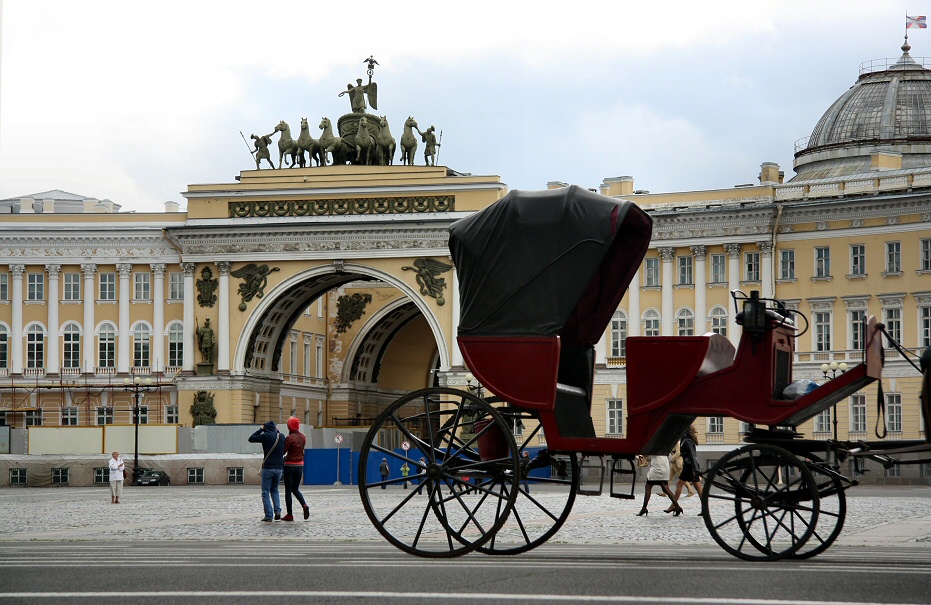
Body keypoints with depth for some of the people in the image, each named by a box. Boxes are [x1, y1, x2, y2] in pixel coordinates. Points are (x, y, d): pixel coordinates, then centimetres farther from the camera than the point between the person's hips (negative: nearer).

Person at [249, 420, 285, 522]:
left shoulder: (266, 436, -10)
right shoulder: (281, 436, 4)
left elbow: (251, 439, -3)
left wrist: (260, 430, 10)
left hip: (268, 467, -5)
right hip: (279, 467, 5)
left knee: (266, 492, 2)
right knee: (274, 490, 20)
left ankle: (268, 516, -5)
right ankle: (278, 510, 3)